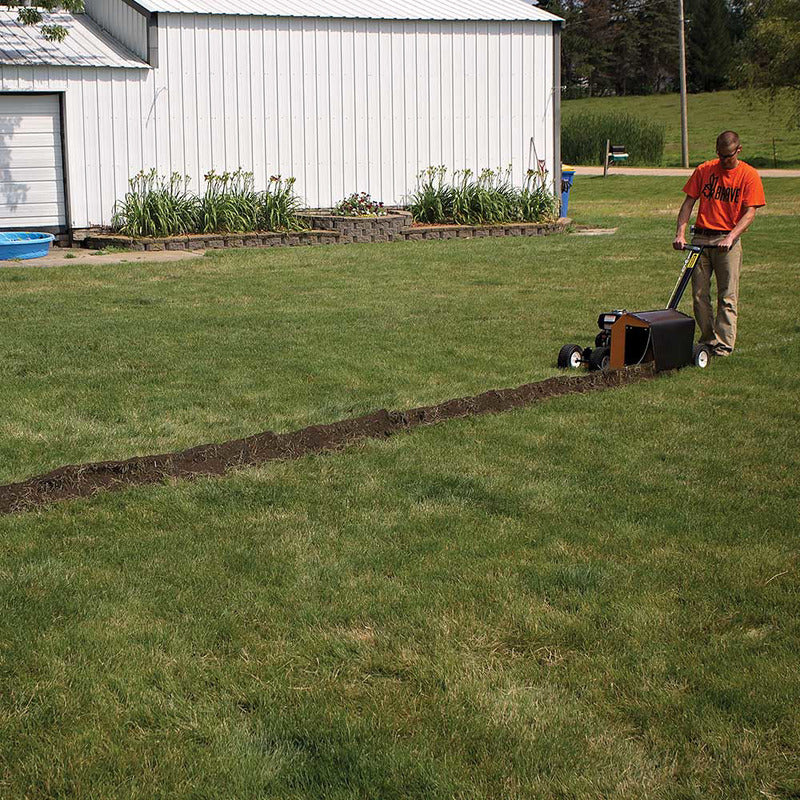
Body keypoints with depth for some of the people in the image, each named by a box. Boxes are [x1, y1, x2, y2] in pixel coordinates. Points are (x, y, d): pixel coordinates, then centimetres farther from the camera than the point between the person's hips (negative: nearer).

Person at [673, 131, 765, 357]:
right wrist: (680, 233, -7)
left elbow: (749, 213, -7)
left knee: (727, 296, -4)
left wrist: (731, 237, -21)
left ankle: (724, 344, -3)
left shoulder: (749, 175, -1)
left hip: (728, 240, -3)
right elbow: (688, 203, 6)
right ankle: (708, 340, 14)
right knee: (699, 294, 2)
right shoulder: (704, 170, 6)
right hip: (700, 238, 3)